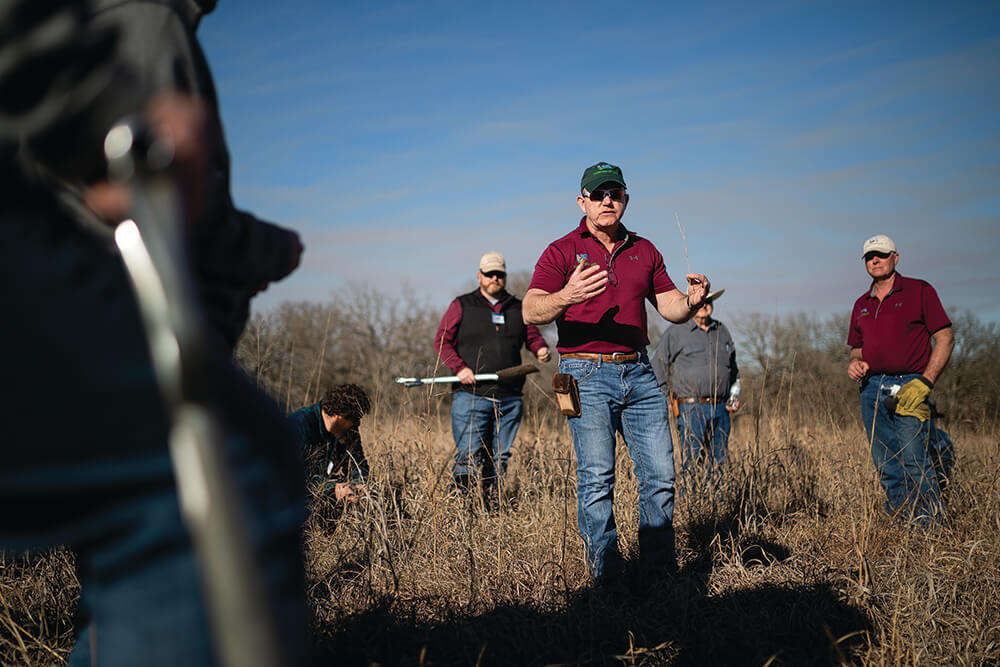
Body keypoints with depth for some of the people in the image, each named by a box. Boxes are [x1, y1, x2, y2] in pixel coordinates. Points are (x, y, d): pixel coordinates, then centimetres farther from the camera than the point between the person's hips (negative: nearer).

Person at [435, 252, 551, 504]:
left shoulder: (518, 308, 17)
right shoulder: (461, 305, 8)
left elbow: (533, 336, 22)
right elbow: (442, 341, 5)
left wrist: (541, 349, -3)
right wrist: (459, 368, -11)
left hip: (510, 398, 4)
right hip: (471, 395, -3)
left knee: (499, 459, 8)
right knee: (468, 456, -11)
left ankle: (493, 507, 16)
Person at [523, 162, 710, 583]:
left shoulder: (644, 251, 16)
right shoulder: (561, 252, 1)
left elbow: (668, 308, 17)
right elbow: (531, 312, -11)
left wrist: (691, 301, -7)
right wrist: (566, 296, -32)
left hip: (638, 373, 4)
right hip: (586, 374, -4)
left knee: (660, 473, 2)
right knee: (597, 478, -7)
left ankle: (660, 568, 14)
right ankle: (605, 573, 4)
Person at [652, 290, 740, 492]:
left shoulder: (722, 331, 17)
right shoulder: (676, 332, 1)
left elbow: (733, 369, 28)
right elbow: (658, 366, 2)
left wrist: (735, 395, 15)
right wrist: (667, 400, -3)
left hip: (720, 409, 5)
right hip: (691, 408, -5)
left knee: (718, 464, 6)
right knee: (690, 462, -8)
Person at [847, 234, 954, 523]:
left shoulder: (919, 291, 2)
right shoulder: (861, 304, 18)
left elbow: (945, 338, -2)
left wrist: (924, 383, -12)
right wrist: (854, 363, 0)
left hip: (908, 386, -5)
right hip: (872, 389, 5)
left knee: (913, 459, -14)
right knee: (885, 465, 6)